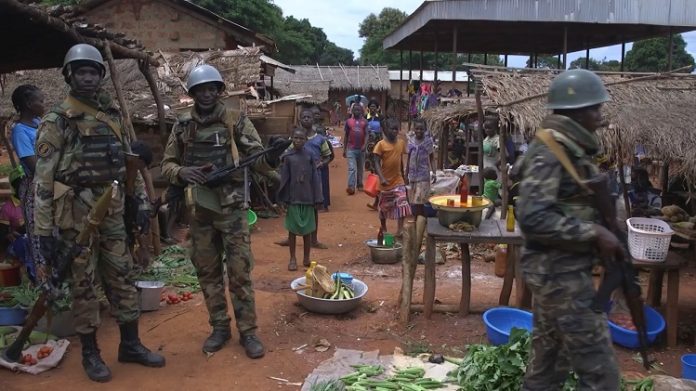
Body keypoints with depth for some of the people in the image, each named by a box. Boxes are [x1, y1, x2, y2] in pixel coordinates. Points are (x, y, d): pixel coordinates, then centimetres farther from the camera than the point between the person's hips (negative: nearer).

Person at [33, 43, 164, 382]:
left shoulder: (113, 116, 10)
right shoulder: (57, 120, -8)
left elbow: (130, 162, 15)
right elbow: (43, 177, -10)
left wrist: (142, 202, 10)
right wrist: (44, 229, -14)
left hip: (112, 211, 5)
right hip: (77, 213, -5)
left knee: (121, 277, 11)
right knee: (83, 283, 5)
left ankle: (130, 345, 24)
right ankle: (90, 353, 19)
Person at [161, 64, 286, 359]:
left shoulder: (236, 121, -4)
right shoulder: (182, 126, 4)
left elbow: (257, 161, -7)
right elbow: (167, 165, 8)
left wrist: (272, 157, -30)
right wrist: (181, 172, -15)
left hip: (231, 209, -3)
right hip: (199, 211, 3)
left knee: (240, 272, 1)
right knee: (208, 273, 12)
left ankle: (248, 331, 14)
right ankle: (219, 327, 27)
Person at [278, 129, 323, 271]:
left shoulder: (310, 155, 0)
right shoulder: (288, 156, -2)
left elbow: (315, 178, 0)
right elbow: (284, 179, -2)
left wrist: (316, 198, -3)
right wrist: (283, 198, -6)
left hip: (307, 198, 1)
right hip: (293, 198, -1)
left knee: (307, 228, 9)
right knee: (293, 228, 5)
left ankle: (306, 257, 22)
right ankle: (292, 259, 15)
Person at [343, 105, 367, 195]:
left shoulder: (364, 122, 2)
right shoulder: (348, 121, 2)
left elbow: (366, 134, -4)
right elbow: (346, 136, 8)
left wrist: (364, 145, -20)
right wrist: (344, 149, 8)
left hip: (361, 149, 1)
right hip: (351, 149, -1)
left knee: (360, 168, 14)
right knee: (352, 168, -10)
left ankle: (359, 185, 27)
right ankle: (351, 187, -15)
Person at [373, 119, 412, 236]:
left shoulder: (401, 143, 2)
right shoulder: (381, 145, -12)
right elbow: (377, 163, -14)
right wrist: (381, 178, -26)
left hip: (398, 180, 3)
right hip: (385, 181, -3)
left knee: (402, 204, -12)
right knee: (384, 206, 12)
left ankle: (400, 230, -9)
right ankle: (383, 229, 31)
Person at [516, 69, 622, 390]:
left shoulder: (569, 148, 12)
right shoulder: (550, 151, -18)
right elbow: (533, 217, -27)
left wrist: (602, 232, 7)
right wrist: (594, 234, -23)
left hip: (559, 270, 10)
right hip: (560, 273, -10)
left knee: (548, 362, 18)